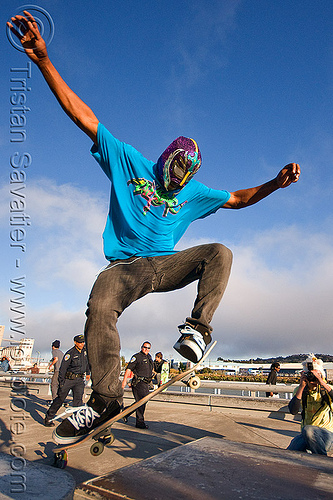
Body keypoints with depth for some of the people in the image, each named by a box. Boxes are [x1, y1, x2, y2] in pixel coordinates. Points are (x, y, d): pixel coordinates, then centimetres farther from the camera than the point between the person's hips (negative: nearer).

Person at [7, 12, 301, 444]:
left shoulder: (194, 193, 15)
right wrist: (43, 59, -6)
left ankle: (199, 327, -22)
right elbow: (83, 115, 0)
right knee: (100, 308, -33)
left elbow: (239, 198, 20)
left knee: (220, 253, -19)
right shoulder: (127, 161, 5)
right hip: (126, 264, -3)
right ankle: (106, 399, -23)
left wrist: (275, 184, 4)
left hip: (167, 264, 4)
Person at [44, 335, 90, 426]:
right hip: (68, 378, -4)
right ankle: (48, 418, 20)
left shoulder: (85, 350, 3)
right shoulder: (70, 353, -15)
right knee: (60, 398, 4)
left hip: (79, 379, 4)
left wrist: (88, 373, 31)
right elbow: (63, 368, -13)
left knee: (78, 400, -5)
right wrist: (61, 382, -15)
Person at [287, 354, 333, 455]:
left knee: (308, 430, -34)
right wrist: (301, 386, -21)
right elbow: (293, 411, -17)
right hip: (305, 433, 2)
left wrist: (322, 382, -33)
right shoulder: (300, 390, 1)